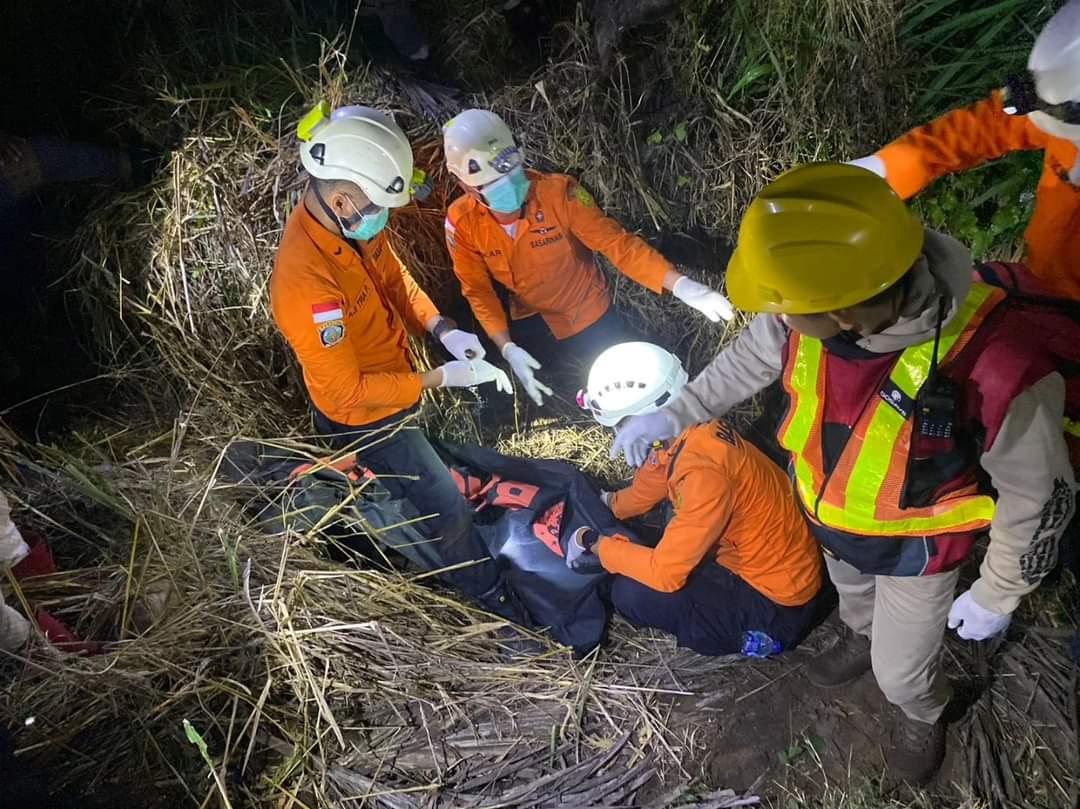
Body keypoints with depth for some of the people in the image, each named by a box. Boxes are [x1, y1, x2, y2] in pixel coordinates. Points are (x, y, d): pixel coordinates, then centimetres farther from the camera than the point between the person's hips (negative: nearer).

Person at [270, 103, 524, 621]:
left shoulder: (352, 222, -16)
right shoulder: (306, 281, -39)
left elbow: (394, 277, 4)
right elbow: (348, 391, -31)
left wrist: (443, 331, -9)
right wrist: (441, 379, -27)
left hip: (394, 382, 8)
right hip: (364, 418, -8)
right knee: (447, 510, 4)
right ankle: (495, 604, 27)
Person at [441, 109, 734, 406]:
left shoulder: (559, 192, -28)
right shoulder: (462, 222, -20)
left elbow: (616, 243, -27)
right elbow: (478, 292, -11)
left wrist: (680, 285, -39)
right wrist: (507, 348, -24)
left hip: (585, 312, -2)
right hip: (529, 320, 2)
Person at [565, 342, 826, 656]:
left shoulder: (703, 470, -32)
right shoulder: (686, 431, -5)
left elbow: (664, 575, -27)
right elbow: (640, 496, 13)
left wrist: (596, 544, -15)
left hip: (778, 605, -9)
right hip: (761, 561, 9)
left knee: (631, 595, -16)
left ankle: (751, 633, 0)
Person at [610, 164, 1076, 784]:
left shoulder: (995, 368, -43)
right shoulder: (822, 303, -30)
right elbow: (753, 356, -4)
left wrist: (998, 596, -10)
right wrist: (676, 413, 0)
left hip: (916, 545, -4)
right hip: (832, 518, 4)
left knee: (900, 670, 20)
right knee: (852, 592, 35)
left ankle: (924, 716, 57)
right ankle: (862, 639, 71)